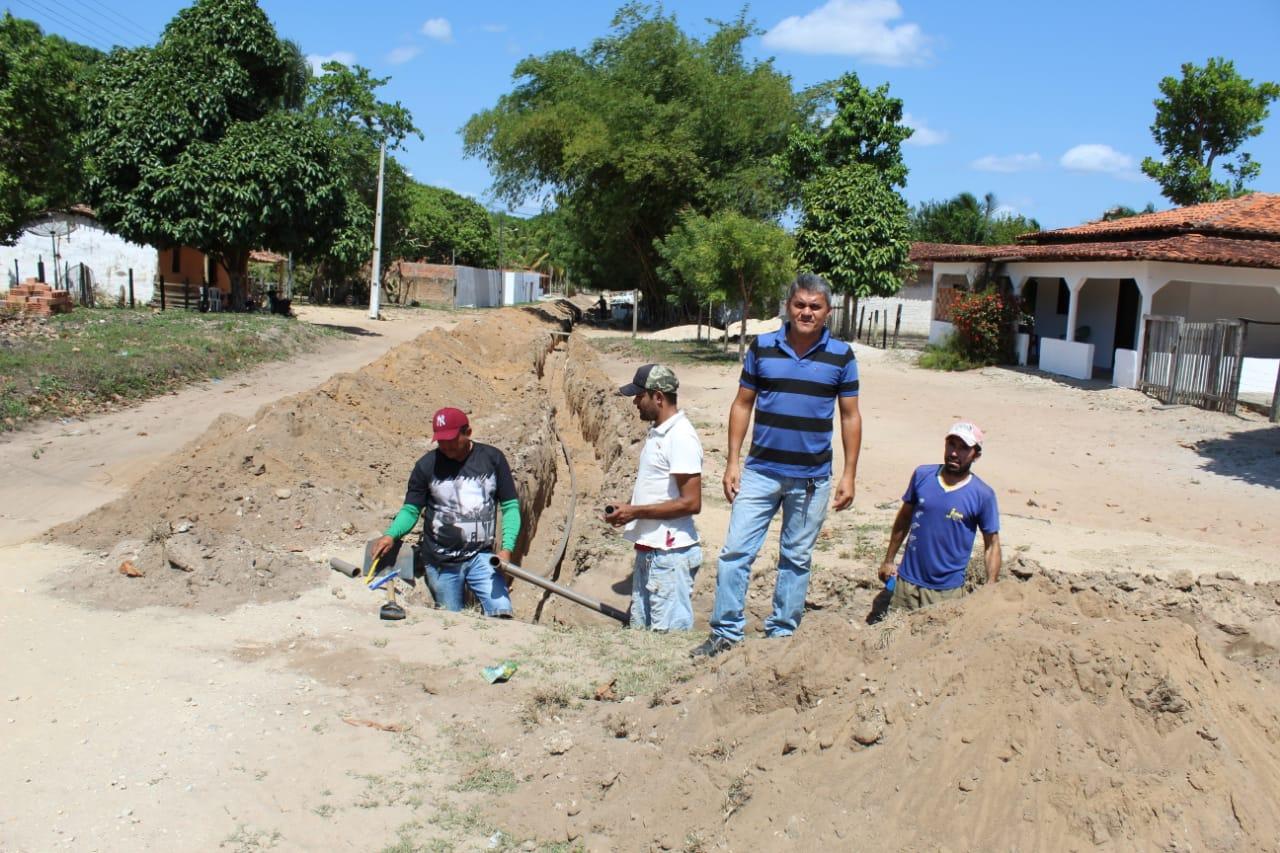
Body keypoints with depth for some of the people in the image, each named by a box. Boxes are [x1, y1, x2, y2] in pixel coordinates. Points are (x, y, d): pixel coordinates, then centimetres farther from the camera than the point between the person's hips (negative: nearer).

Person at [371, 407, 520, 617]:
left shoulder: (492, 458, 0)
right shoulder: (427, 465, -1)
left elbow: (510, 506, 3)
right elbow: (411, 510, 3)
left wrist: (506, 548, -10)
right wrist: (391, 535, -17)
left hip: (481, 557, 0)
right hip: (441, 563, 1)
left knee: (501, 612, -17)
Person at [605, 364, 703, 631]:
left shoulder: (681, 436, -17)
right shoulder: (657, 432, 12)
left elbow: (691, 503, -21)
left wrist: (635, 511, -17)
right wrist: (627, 509, 4)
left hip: (670, 554, -10)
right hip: (647, 550, 10)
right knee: (640, 628, 18)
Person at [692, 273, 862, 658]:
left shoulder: (841, 356, -1)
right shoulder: (762, 347, 0)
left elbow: (850, 417, 3)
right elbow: (742, 405, 5)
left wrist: (849, 475, -1)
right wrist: (732, 461, 0)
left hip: (812, 478, 0)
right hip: (760, 471, 0)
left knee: (796, 559, 11)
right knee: (735, 551, -3)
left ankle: (781, 633, 24)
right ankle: (726, 632, 8)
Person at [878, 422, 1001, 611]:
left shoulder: (983, 495, -9)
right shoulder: (922, 475, -1)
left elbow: (992, 544, -3)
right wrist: (888, 560, 11)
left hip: (947, 591, -3)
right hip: (907, 582, 3)